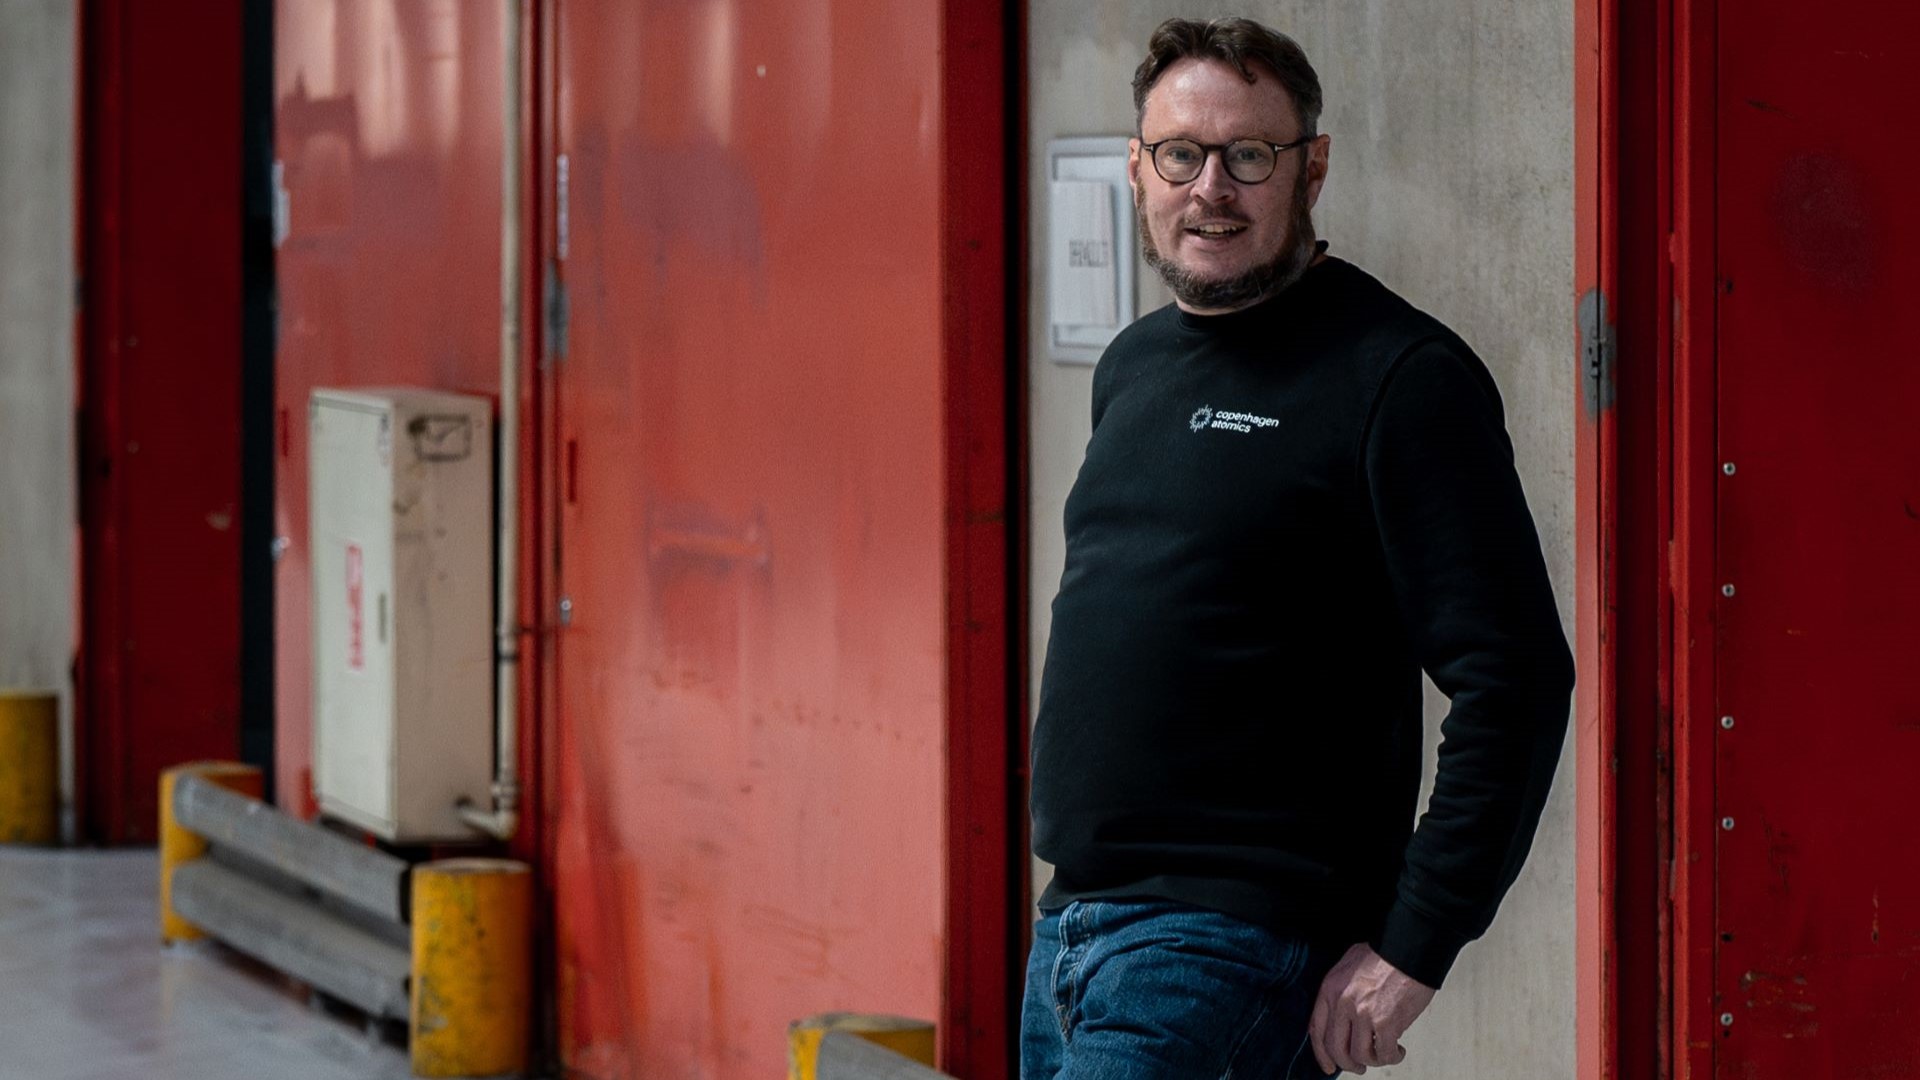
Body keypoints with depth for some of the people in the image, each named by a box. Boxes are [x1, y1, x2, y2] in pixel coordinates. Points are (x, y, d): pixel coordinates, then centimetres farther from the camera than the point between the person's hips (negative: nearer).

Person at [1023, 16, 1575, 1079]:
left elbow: (1514, 679, -15)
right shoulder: (1132, 366, 16)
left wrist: (1414, 946, -17)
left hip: (1235, 943, -8)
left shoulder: (1400, 380, -9)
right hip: (1071, 928, 8)